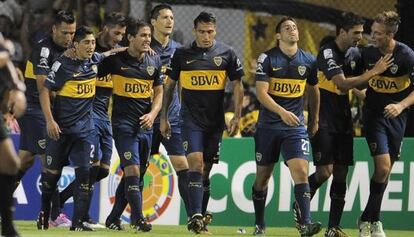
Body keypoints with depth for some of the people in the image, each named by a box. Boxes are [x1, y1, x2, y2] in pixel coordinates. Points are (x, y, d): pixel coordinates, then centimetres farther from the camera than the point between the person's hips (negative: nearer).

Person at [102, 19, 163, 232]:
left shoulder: (154, 61, 8)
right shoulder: (116, 60, -5)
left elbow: (158, 92, 14)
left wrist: (152, 114, -3)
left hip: (145, 125, 5)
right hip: (123, 124, -5)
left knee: (131, 175, 10)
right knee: (132, 170, -16)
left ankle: (113, 218, 21)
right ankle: (138, 218, -16)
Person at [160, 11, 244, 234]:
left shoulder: (227, 53, 1)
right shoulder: (182, 54, 1)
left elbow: (237, 86, 5)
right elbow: (169, 86, 9)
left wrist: (236, 117, -2)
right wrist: (164, 117, 7)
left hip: (215, 120, 2)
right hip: (190, 119, -2)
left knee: (206, 169, 7)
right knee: (195, 164, -15)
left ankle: (198, 217, 15)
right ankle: (196, 215, -21)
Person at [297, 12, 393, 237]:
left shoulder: (354, 54, 8)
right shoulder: (327, 52, -15)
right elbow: (342, 83, -25)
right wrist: (374, 72, -23)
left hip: (344, 120, 7)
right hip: (323, 120, -7)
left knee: (341, 173, 3)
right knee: (325, 170, -15)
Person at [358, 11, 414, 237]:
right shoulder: (367, 53, -7)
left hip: (396, 116, 1)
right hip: (373, 114, -1)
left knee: (386, 170, 6)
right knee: (383, 166, -15)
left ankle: (369, 219, 21)